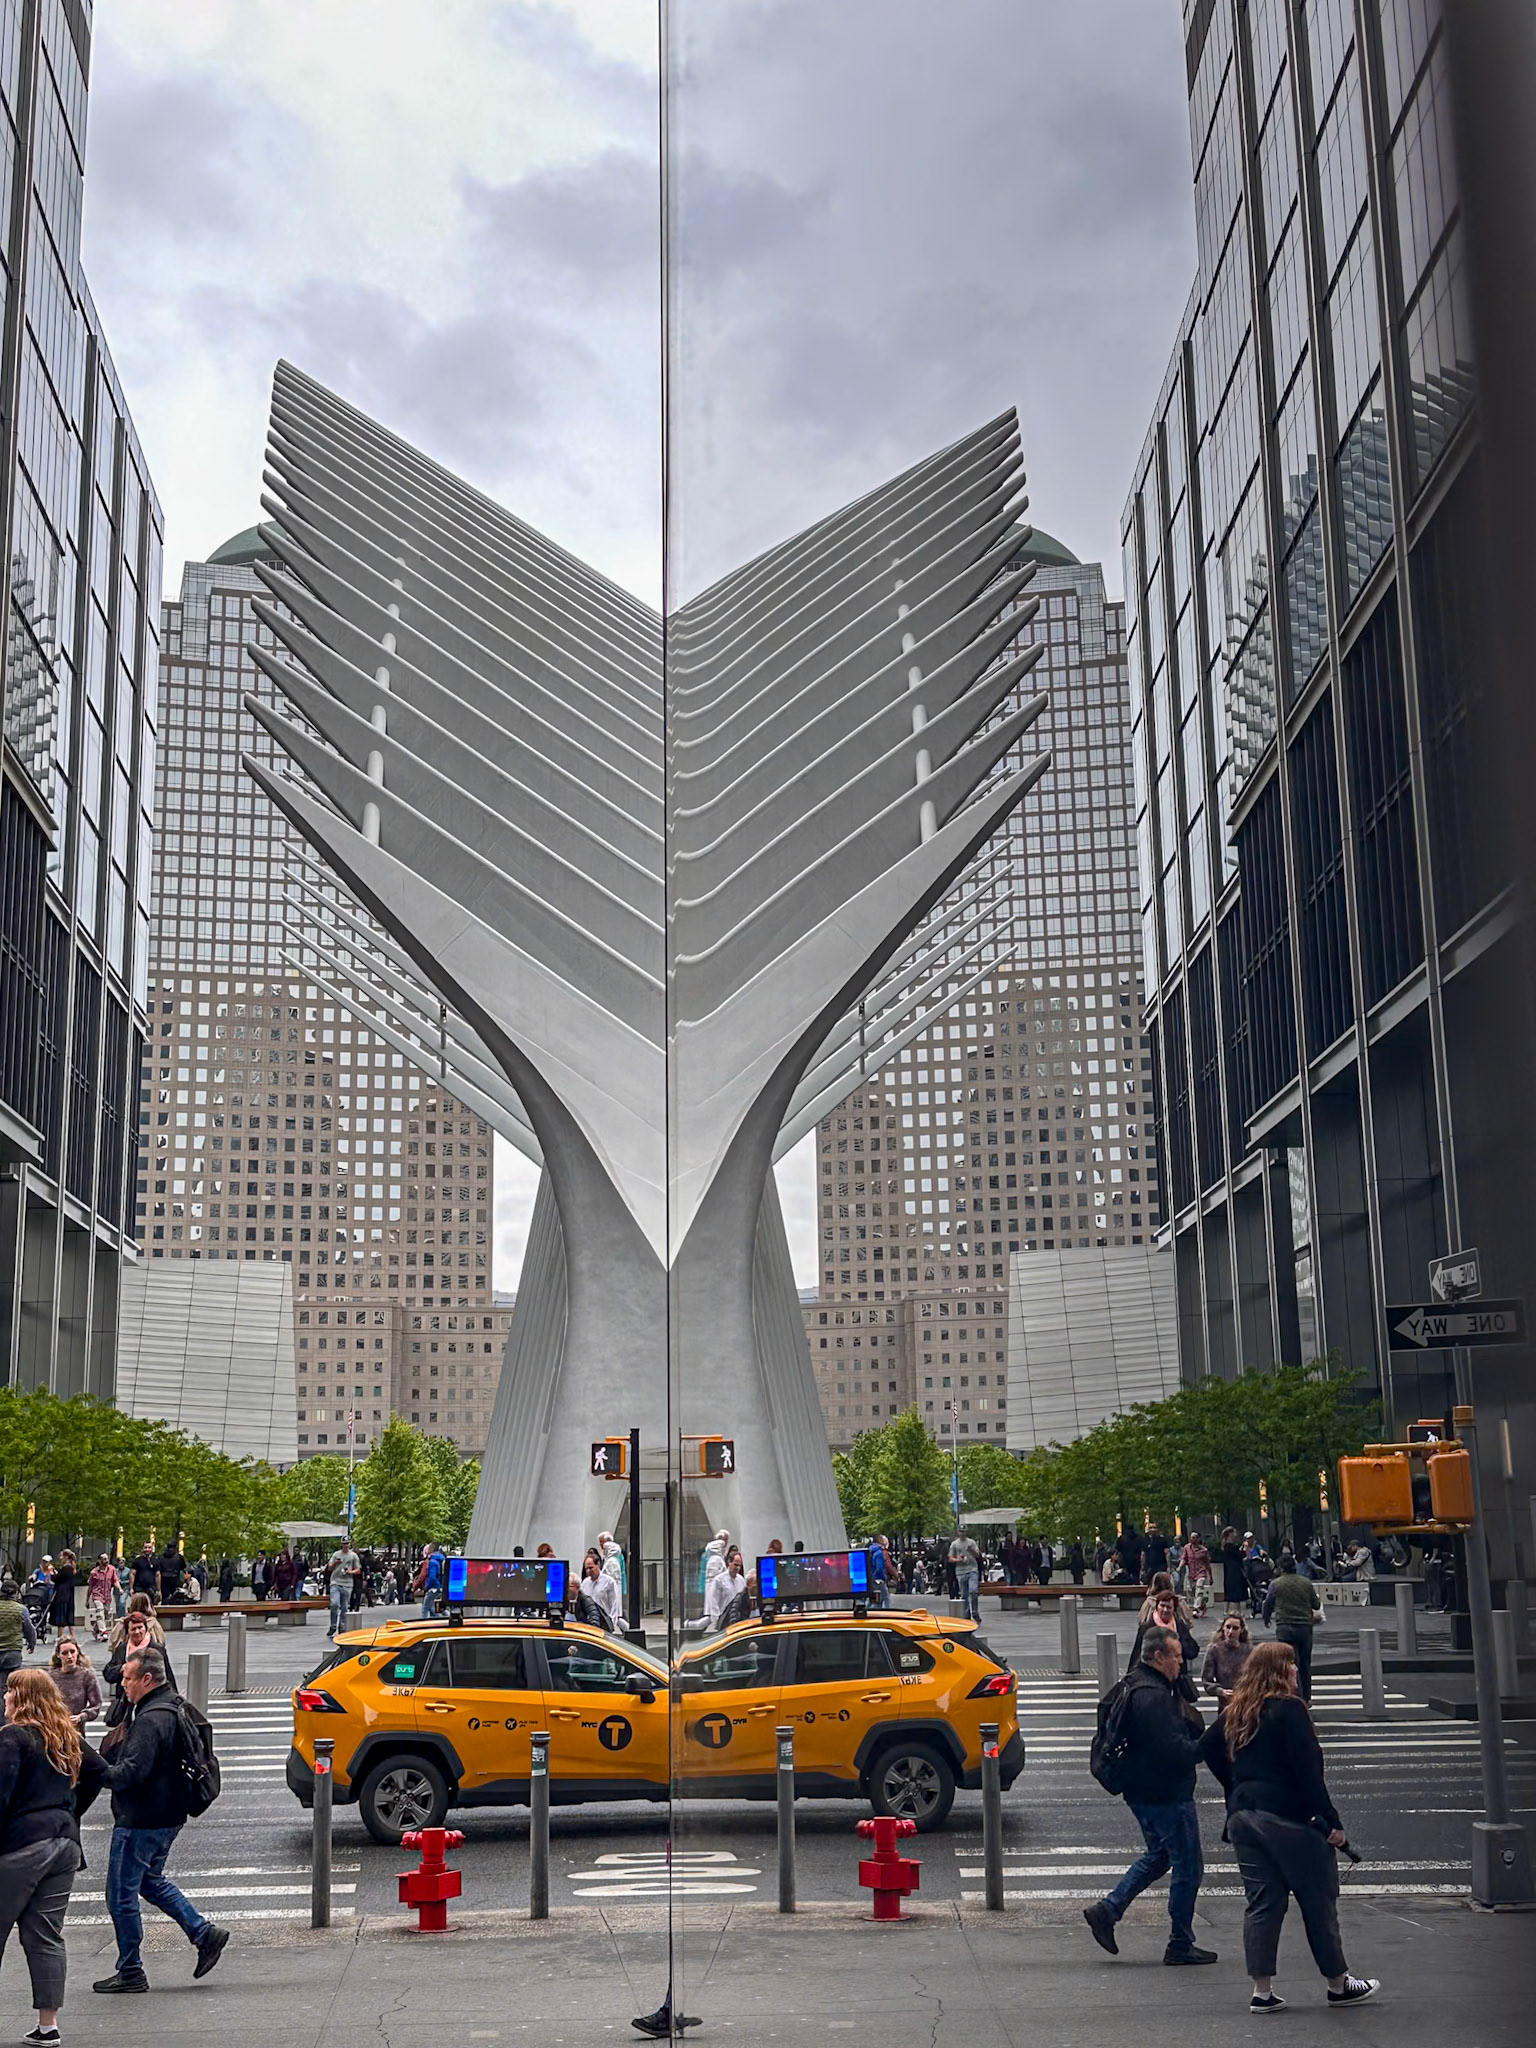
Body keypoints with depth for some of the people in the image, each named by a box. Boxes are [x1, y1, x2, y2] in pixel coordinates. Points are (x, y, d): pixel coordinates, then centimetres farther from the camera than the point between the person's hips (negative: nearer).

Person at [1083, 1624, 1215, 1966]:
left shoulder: (1133, 1685, 11)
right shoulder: (1153, 1697, -24)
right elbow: (1177, 1752, -26)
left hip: (1143, 1791, 10)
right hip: (1166, 1794, -10)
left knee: (1158, 1855, 24)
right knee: (1188, 1867, 3)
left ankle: (1106, 1910, 19)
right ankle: (1180, 1945, 12)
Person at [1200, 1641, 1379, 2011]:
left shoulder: (1234, 1712, 9)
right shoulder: (1289, 1709, -12)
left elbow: (1208, 1747, 17)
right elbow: (1308, 1769, -16)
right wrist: (1330, 1820, -13)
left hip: (1242, 1816, 7)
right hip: (1287, 1817, -7)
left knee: (1261, 1902, 9)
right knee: (1319, 1901, 7)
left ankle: (1262, 1991, 8)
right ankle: (1338, 1985, 17)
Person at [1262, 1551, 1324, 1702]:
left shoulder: (1276, 1584, -3)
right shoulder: (1306, 1583, 3)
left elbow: (1268, 1604, 9)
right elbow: (1316, 1605, 10)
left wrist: (1266, 1618, 30)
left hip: (1285, 1628, -3)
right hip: (1305, 1626, 3)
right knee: (1305, 1663, 14)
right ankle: (1306, 1697, 22)